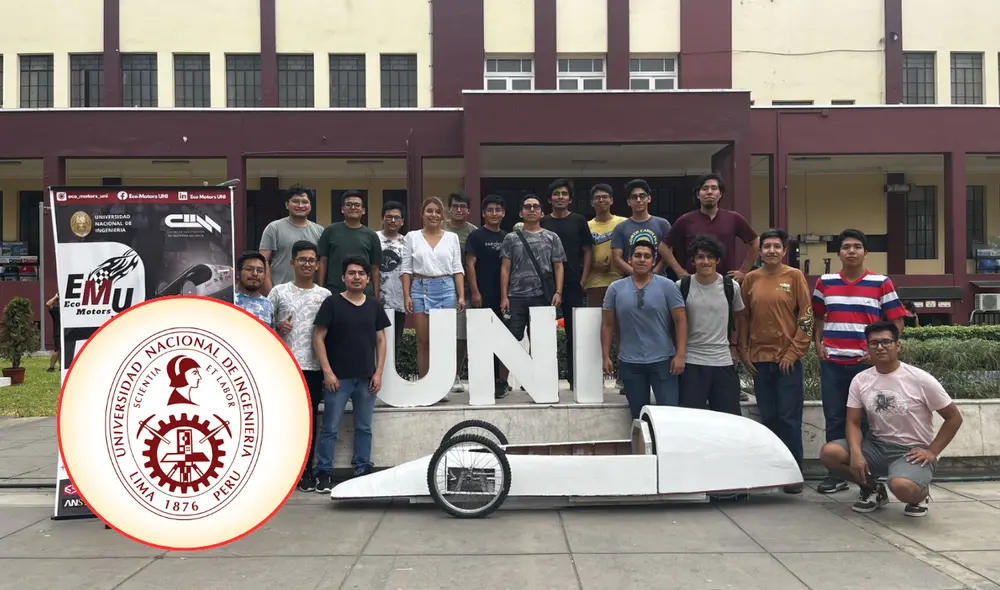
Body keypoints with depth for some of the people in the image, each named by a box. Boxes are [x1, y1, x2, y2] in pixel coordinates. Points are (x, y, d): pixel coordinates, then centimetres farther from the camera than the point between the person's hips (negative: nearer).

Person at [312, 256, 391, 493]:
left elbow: (381, 340, 10)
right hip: (339, 377, -3)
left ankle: (363, 471, 19)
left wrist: (378, 372, 1)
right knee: (330, 428, 1)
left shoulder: (374, 306, 8)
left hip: (366, 378, 4)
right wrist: (327, 371, -11)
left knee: (364, 428, 10)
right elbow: (318, 338, -5)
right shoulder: (332, 303, -3)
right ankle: (323, 473, 10)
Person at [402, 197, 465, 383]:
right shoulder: (412, 237, 6)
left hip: (445, 289, 0)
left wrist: (461, 296, -2)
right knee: (423, 341, 2)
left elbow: (457, 269, 6)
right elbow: (407, 269, 4)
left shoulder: (452, 237, 8)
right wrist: (406, 296, -5)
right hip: (420, 289, 0)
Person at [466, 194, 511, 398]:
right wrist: (475, 292, -12)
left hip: (504, 295, 4)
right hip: (484, 296, -4)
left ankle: (502, 381, 10)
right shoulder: (476, 236, 1)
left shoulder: (507, 237, 14)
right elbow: (470, 264, -4)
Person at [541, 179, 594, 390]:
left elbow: (588, 251, 5)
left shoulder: (578, 221, 5)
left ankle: (574, 377, 12)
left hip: (573, 285, 0)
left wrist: (583, 280, -3)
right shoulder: (542, 223, 7)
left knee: (574, 332, 3)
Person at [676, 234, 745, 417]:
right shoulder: (682, 286, -3)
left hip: (724, 362, 2)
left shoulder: (731, 286, 0)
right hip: (691, 362, -1)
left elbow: (738, 318, 17)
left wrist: (733, 346, 13)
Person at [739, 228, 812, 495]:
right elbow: (743, 318, 10)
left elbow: (806, 317, -2)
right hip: (759, 359, 3)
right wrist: (744, 352, 5)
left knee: (789, 418, -1)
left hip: (787, 359, -3)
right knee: (769, 418, 9)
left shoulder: (795, 276, 0)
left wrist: (794, 351, -8)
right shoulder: (750, 279, 7)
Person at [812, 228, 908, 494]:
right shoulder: (824, 282, 6)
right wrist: (818, 343, 5)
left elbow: (897, 322, 2)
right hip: (832, 363, 2)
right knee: (834, 419, 7)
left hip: (867, 363, -2)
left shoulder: (881, 283, 0)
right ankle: (836, 474, 16)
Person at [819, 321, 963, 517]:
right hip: (877, 445, 5)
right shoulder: (860, 380, 0)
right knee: (829, 453, -20)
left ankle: (920, 493, 4)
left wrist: (932, 452, -11)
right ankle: (873, 489, 7)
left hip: (912, 451, -4)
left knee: (901, 486, -37)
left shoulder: (920, 379, -11)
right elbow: (853, 422, -1)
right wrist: (856, 453, -20)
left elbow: (954, 417, -3)